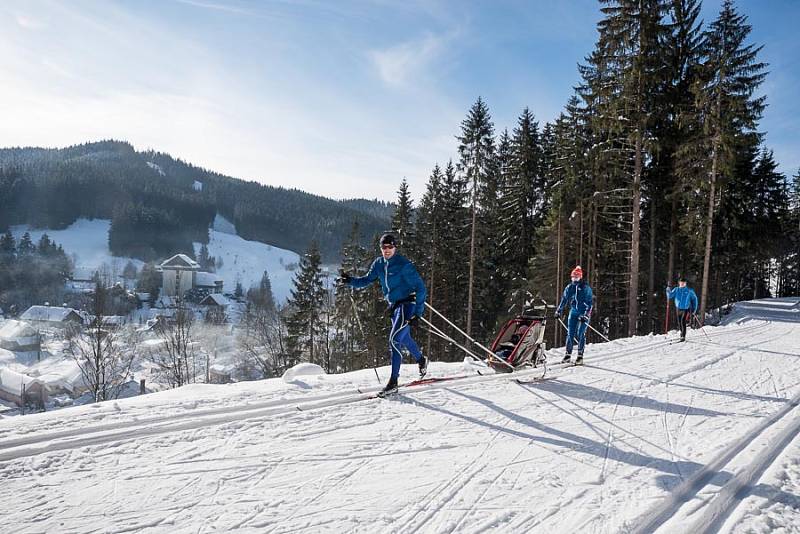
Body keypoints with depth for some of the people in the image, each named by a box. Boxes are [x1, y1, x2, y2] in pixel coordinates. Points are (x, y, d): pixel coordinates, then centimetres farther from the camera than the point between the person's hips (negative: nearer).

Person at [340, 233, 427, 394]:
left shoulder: (404, 265, -17)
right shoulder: (379, 264, 3)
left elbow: (420, 288, -15)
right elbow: (367, 280, 13)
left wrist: (418, 312, -19)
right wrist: (351, 281, -7)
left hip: (407, 305, -8)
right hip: (394, 306, 8)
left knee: (394, 339, -18)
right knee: (404, 339, 22)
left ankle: (393, 380, -14)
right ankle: (421, 360, 50)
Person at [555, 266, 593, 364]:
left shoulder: (586, 288, -8)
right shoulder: (569, 287, 5)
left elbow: (589, 303, -11)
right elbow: (564, 300, 14)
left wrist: (586, 315, -19)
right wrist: (559, 311, 9)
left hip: (584, 313, -4)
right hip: (573, 312, 4)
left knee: (580, 334, -11)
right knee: (570, 333, 1)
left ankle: (580, 356, -5)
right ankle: (568, 354, 9)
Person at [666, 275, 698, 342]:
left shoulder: (689, 290, -5)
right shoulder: (676, 290, 2)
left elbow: (694, 299, 4)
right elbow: (670, 296, -1)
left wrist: (694, 309, 1)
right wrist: (668, 291, -22)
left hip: (686, 309, -4)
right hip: (679, 309, 4)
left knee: (683, 322, -18)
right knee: (679, 323, 12)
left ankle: (683, 336, -15)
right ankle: (682, 332, 38)